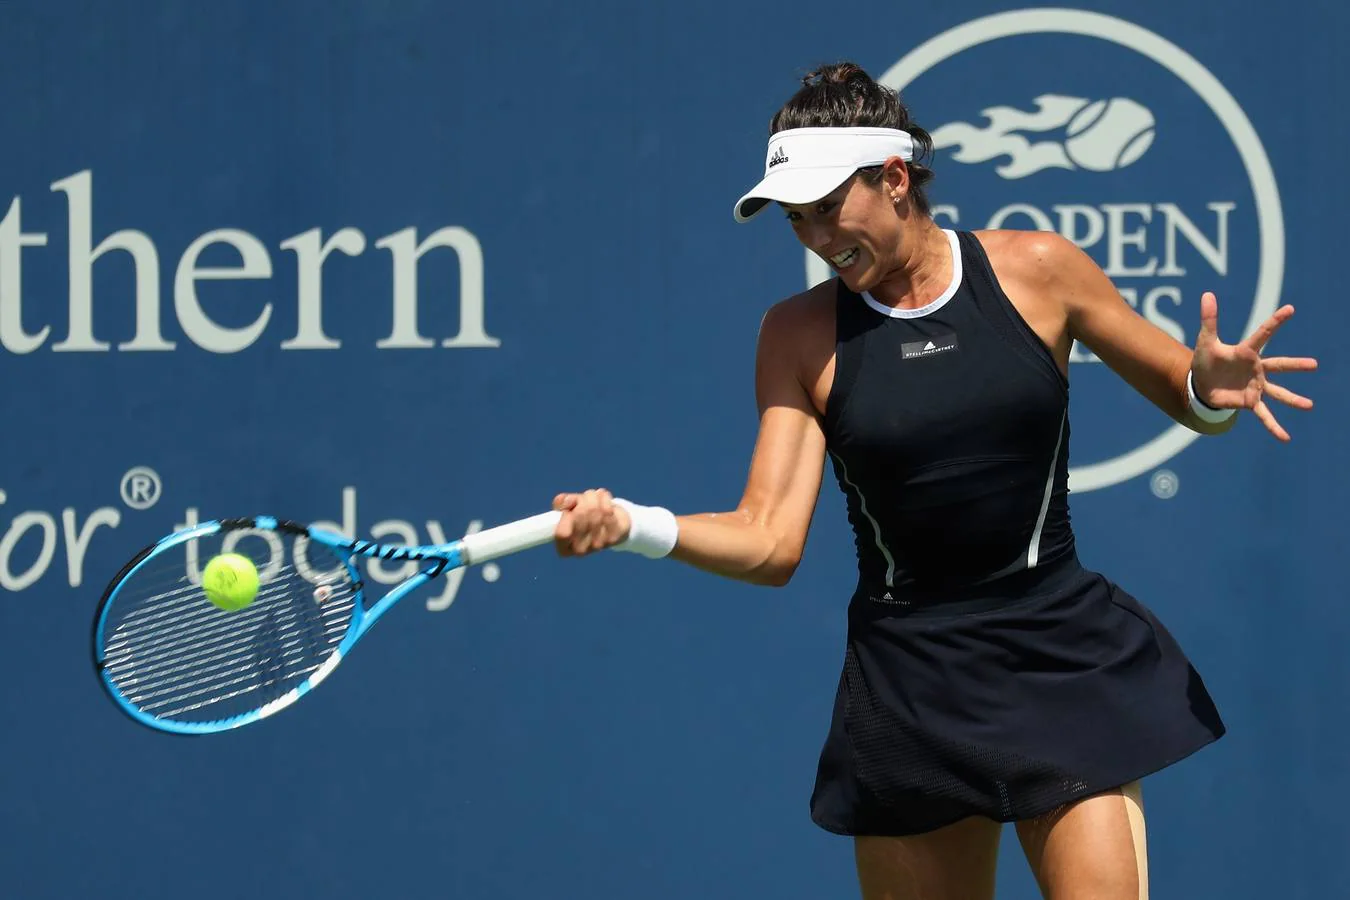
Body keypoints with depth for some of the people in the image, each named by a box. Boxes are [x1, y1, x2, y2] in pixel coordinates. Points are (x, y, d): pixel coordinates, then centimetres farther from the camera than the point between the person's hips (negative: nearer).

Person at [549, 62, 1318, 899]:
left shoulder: (1036, 269, -2)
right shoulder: (801, 335, 1)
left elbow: (1186, 392, 8)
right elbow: (771, 541, -4)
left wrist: (1213, 391, -16)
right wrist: (633, 524, -20)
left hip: (1062, 665, -1)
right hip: (909, 687, 1)